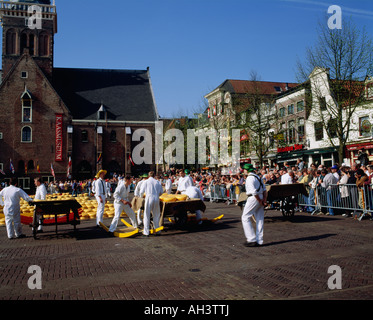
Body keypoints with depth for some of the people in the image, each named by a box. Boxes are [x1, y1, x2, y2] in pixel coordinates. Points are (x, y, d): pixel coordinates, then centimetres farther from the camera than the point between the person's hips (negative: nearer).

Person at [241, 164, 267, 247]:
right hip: (260, 198, 9)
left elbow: (254, 192, -21)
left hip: (253, 199, -9)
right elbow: (264, 190, 15)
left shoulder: (249, 178, -12)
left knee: (245, 218, 1)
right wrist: (264, 200, 8)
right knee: (260, 219, 10)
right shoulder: (258, 177, 16)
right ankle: (259, 241, 15)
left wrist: (260, 201, -13)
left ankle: (251, 239, -4)